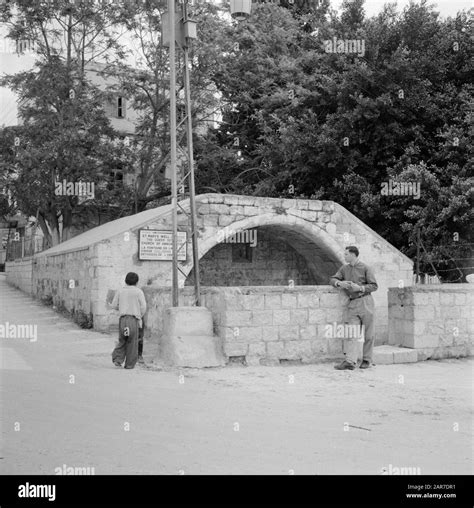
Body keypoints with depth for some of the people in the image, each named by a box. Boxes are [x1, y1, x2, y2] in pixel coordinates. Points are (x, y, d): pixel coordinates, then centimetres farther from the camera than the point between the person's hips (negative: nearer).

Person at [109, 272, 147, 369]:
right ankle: (129, 364, 8)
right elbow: (143, 306, -4)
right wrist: (140, 316, 13)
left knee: (122, 340, 15)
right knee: (132, 342, 5)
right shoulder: (138, 291, -1)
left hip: (123, 318, 3)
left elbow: (114, 305, 8)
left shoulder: (120, 291, 8)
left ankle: (117, 359, 0)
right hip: (134, 319, -3)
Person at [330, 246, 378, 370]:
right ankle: (350, 361, -11)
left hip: (365, 302, -4)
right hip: (352, 303, 4)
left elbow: (374, 286, -4)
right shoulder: (344, 268, 13)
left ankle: (367, 360, 14)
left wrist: (359, 288, -16)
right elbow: (333, 279, 15)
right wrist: (339, 283, -7)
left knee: (368, 333, 3)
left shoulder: (365, 268, -2)